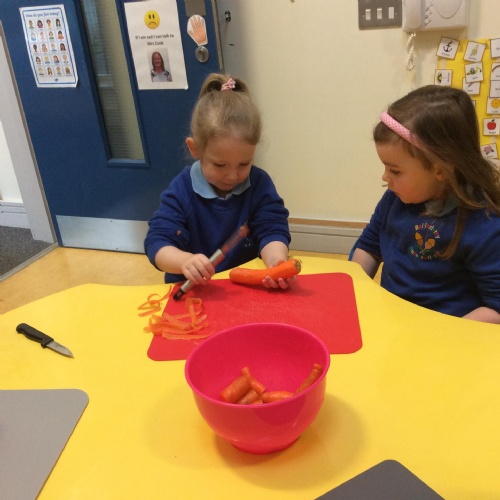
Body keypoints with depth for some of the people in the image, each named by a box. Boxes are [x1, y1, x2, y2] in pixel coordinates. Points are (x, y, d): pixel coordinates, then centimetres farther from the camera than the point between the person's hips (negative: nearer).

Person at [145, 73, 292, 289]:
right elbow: (157, 243, -12)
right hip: (193, 291, 0)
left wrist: (276, 261, -29)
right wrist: (185, 261, -33)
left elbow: (272, 231, -7)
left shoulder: (260, 184, -1)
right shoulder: (181, 190, -6)